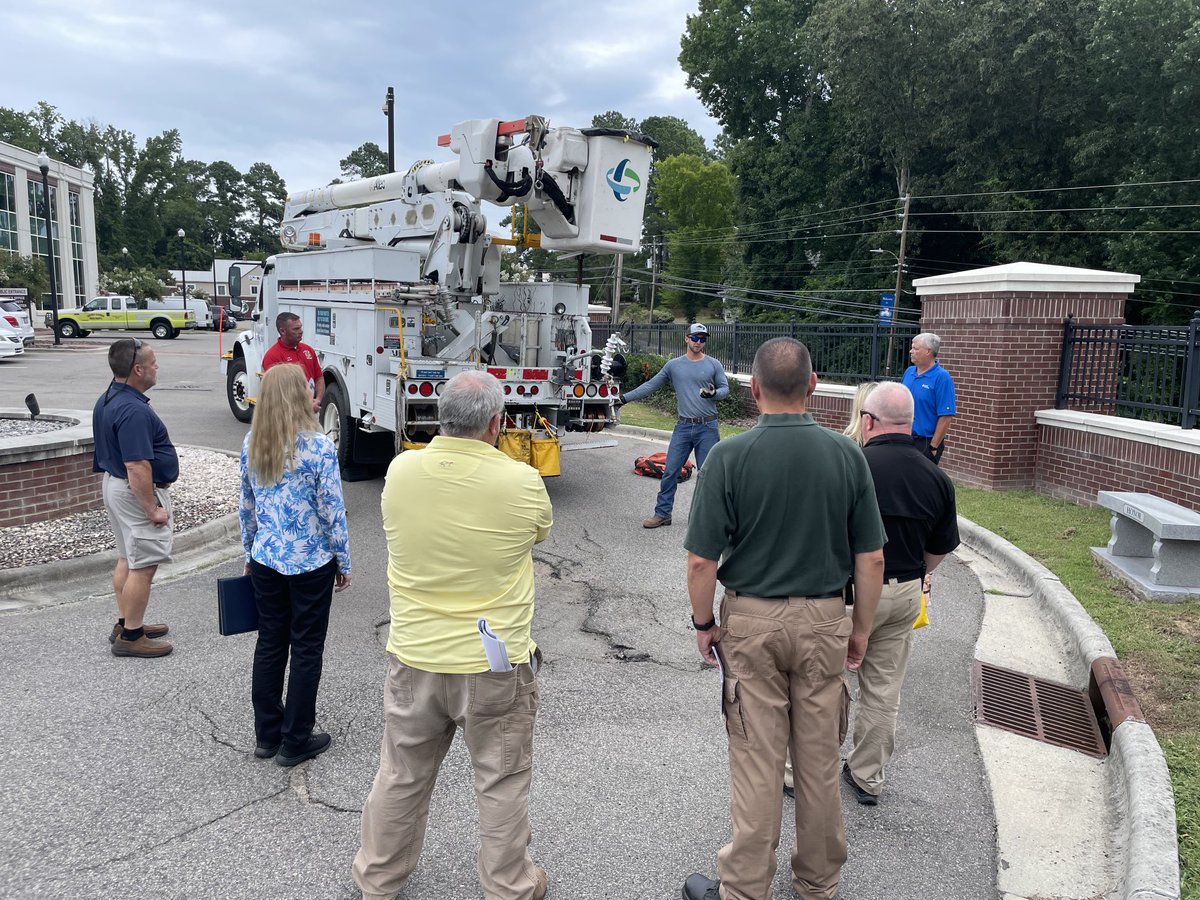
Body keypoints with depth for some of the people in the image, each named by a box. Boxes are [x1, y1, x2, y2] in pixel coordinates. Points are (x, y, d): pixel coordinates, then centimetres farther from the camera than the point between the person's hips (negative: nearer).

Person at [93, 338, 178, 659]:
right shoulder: (133, 410, -26)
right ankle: (130, 637, 8)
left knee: (127, 559, 19)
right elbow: (137, 467, -29)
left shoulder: (107, 400, 8)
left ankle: (125, 624, 30)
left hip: (115, 484, 11)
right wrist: (153, 509, -22)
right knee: (143, 566, -1)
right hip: (138, 492, -11)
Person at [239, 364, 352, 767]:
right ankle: (295, 741, 18)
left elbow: (247, 506, 8)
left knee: (270, 643, 16)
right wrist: (343, 562, -2)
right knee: (306, 649, 8)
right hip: (311, 563, -5)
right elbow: (332, 511, -14)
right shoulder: (319, 447, -17)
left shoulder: (251, 445, -1)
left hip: (266, 560, 5)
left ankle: (266, 735, 28)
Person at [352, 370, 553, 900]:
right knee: (502, 783, 16)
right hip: (495, 665, -3)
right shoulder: (522, 483, -19)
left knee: (400, 777, 21)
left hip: (414, 659, 3)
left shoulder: (400, 472, -10)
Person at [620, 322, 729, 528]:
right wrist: (625, 398, 5)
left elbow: (725, 388, 4)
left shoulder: (713, 365, 3)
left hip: (707, 428, -1)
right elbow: (651, 386, 9)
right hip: (683, 427, 2)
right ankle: (662, 513, 10)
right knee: (670, 472, 1)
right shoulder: (673, 365, 6)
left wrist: (714, 393, -20)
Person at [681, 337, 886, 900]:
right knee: (819, 759, 16)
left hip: (751, 620, -2)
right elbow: (871, 559, -2)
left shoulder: (729, 456, -14)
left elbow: (702, 561, -13)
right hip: (824, 621, 3)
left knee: (756, 763, 7)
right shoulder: (847, 455, -6)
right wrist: (861, 627, 10)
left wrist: (703, 624, 2)